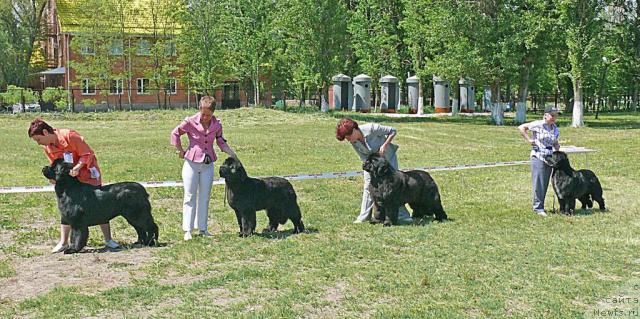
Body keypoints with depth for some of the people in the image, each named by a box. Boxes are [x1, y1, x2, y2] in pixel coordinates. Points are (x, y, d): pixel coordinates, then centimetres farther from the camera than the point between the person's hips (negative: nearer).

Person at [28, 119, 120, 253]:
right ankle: (63, 243, 8)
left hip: (88, 174, -5)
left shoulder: (69, 136, -26)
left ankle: (108, 239, 8)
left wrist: (77, 167, -34)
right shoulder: (47, 147, -6)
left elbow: (87, 154, -22)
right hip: (69, 178, 5)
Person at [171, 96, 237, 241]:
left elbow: (221, 141, 5)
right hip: (192, 163, -3)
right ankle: (187, 230, 4)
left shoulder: (217, 125, -3)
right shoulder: (190, 122, -12)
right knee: (190, 196, 1)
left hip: (208, 164, 3)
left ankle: (202, 228, 16)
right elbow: (175, 133, 0)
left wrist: (231, 153, -10)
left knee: (205, 197, 8)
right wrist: (180, 151, 0)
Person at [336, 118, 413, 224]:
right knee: (368, 186, 0)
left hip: (388, 156, -4)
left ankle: (403, 215, 3)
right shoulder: (353, 142, -17)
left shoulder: (371, 128, -33)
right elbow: (364, 157, -11)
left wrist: (384, 145, -31)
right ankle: (364, 217, 6)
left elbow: (392, 131, -22)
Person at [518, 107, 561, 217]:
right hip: (538, 157, -6)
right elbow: (521, 127, -8)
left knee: (545, 184, 9)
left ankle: (539, 206, 18)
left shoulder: (555, 128, 11)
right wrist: (529, 140, -11)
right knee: (539, 183, -7)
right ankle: (538, 207, -1)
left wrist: (557, 147, 1)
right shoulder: (538, 124, -9)